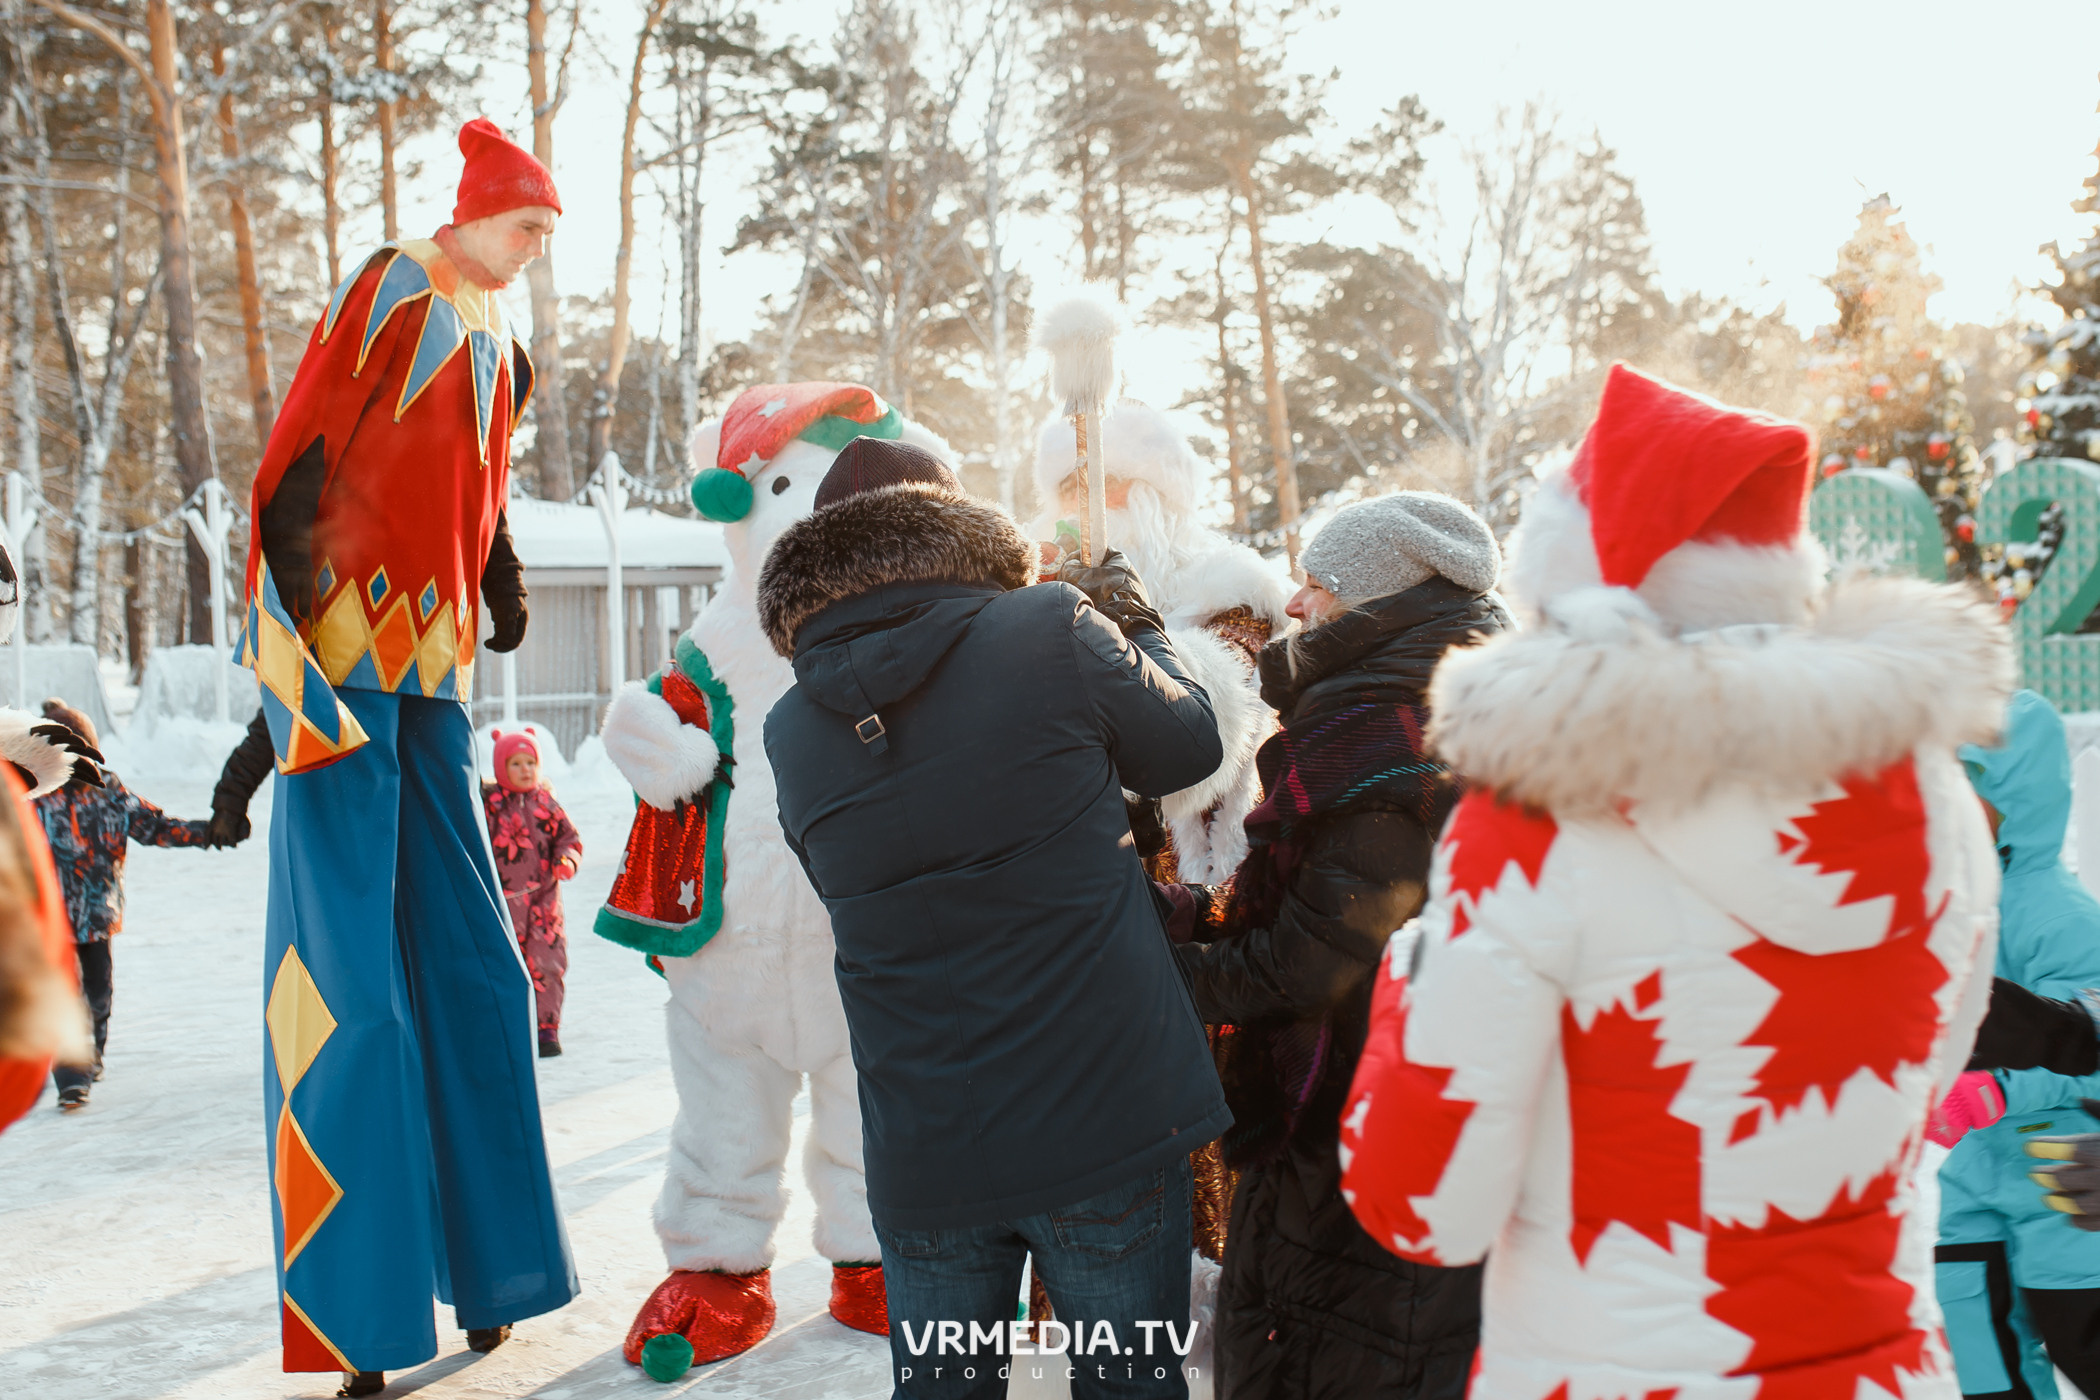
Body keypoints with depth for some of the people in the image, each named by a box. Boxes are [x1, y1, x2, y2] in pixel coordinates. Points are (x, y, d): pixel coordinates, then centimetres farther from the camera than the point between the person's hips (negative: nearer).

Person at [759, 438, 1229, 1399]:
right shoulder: (1055, 631, -11)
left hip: (922, 1153, 3)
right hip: (1109, 1121, -2)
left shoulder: (792, 732, 1)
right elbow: (1188, 746, 3)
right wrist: (1132, 623, 21)